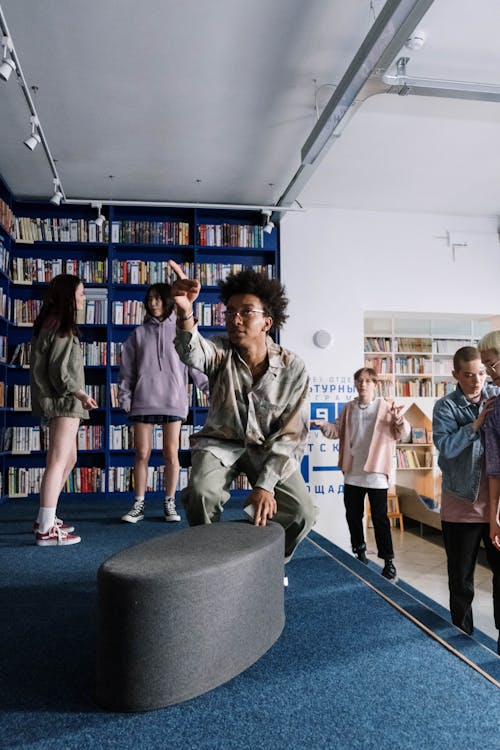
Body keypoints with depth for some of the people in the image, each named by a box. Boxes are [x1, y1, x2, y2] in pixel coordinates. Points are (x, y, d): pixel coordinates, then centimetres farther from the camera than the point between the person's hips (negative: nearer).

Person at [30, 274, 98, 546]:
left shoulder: (52, 324, 17)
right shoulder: (62, 327, -13)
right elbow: (59, 370, -19)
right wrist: (79, 393, -21)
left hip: (61, 402, 11)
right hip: (64, 402, -11)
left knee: (68, 459, 17)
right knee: (58, 460, -10)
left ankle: (45, 519, 24)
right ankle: (46, 530, -9)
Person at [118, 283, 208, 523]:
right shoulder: (139, 333, 10)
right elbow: (127, 368, 10)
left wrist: (210, 388, -9)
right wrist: (125, 397, 2)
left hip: (173, 400, -1)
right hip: (143, 401, 1)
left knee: (171, 453, 3)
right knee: (142, 453, 3)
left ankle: (170, 503, 15)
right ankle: (139, 504, 13)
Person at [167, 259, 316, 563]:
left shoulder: (293, 368, -14)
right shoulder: (221, 351, -15)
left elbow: (292, 434, -13)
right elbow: (193, 353, -41)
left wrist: (265, 484, -23)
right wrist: (185, 313, -64)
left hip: (268, 447, 1)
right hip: (221, 442, 0)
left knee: (301, 512, -19)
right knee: (202, 495, -30)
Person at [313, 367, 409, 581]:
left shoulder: (385, 407, -5)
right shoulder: (348, 408, 8)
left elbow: (402, 433, -10)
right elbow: (337, 430, 11)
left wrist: (398, 420, -32)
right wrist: (325, 426, -10)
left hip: (376, 473, -4)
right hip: (352, 473, 5)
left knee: (380, 518, -1)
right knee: (353, 516, 14)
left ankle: (388, 562, 10)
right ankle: (360, 554, 31)